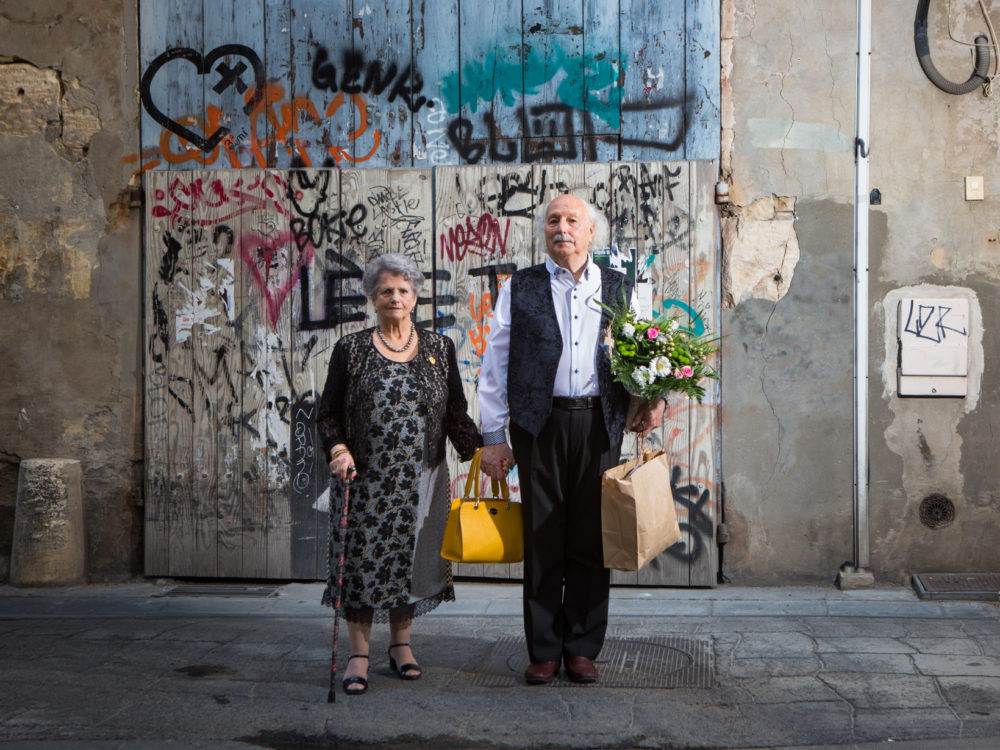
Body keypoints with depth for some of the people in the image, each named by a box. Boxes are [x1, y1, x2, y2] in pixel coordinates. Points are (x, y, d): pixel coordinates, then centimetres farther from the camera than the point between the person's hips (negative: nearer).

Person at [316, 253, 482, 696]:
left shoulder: (438, 348, 7)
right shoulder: (351, 349, 3)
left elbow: (456, 413, 10)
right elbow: (328, 414, 2)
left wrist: (480, 449, -2)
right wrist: (338, 451, -15)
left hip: (422, 479, 2)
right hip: (365, 477, -1)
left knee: (411, 558, 6)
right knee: (362, 559, -1)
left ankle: (401, 644, 23)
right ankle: (358, 654, 10)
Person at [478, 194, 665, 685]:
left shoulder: (619, 289, 12)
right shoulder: (519, 289, 8)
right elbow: (494, 366, 6)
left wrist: (652, 398, -5)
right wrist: (493, 437, 1)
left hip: (599, 424, 1)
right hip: (540, 424, -1)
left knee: (591, 541, 4)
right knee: (542, 540, 3)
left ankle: (582, 649, 17)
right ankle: (543, 652, 13)